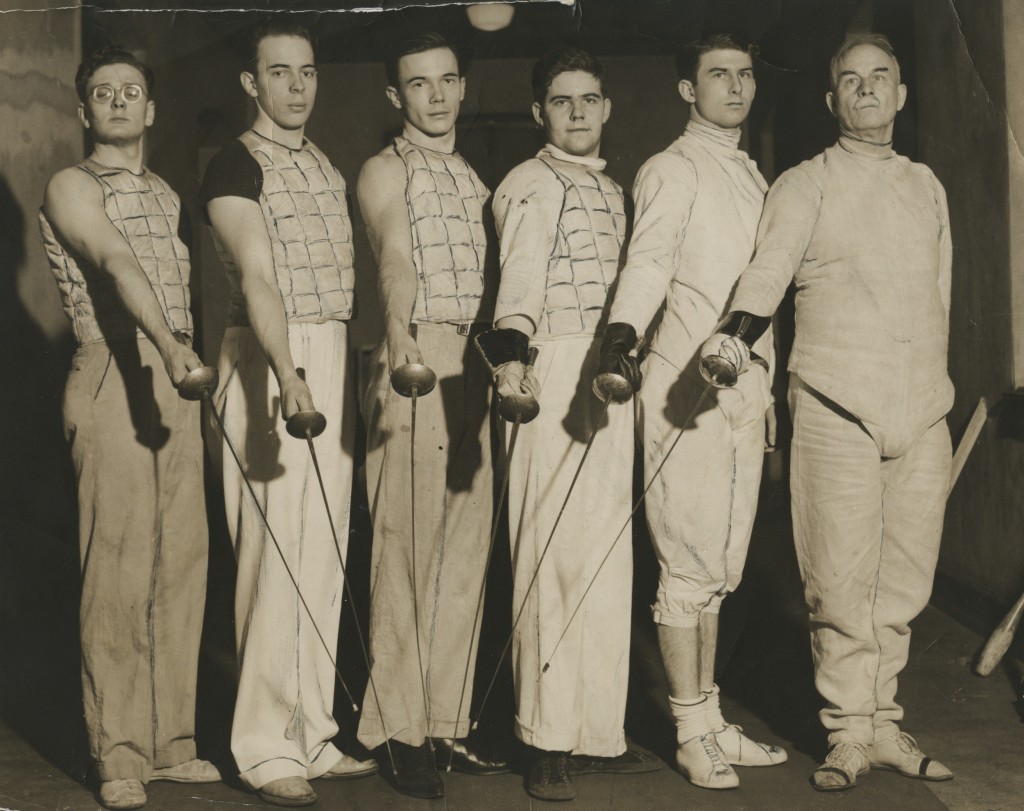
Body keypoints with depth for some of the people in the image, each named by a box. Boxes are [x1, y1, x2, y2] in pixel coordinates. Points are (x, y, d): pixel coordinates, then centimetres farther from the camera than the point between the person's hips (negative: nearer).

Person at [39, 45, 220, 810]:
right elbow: (117, 266, -19)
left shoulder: (167, 196, 22)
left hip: (177, 380, 7)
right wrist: (168, 350, -34)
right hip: (112, 377, -7)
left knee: (182, 561, 5)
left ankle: (172, 742, 13)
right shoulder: (73, 188, -1)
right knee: (119, 566, -7)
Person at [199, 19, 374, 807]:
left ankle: (313, 731, 17)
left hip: (334, 360, 7)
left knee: (325, 550, 9)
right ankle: (266, 745, -1)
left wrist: (355, 374, 12)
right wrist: (287, 375, -33)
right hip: (270, 363, -7)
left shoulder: (328, 168, 17)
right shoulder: (237, 165, -6)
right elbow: (257, 275, -21)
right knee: (277, 546, -8)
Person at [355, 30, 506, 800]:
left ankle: (446, 721, 16)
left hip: (473, 372, 7)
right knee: (406, 552, -5)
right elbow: (396, 257, -21)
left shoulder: (474, 179, 21)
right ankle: (398, 729, 2)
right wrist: (397, 332, -39)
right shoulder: (386, 171, -2)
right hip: (414, 365, -7)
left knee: (465, 553, 8)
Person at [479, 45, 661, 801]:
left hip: (610, 380, 8)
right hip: (555, 374, -8)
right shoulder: (531, 184, -5)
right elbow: (520, 277, -19)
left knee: (608, 560, 10)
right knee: (556, 554, -8)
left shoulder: (611, 188, 19)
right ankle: (549, 743, -3)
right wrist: (511, 354, -33)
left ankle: (598, 733, 18)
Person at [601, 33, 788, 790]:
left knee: (719, 567, 12)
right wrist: (623, 330, -39)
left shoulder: (751, 174, 19)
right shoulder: (673, 170, -4)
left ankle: (711, 722, 19)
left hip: (745, 392, 8)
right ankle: (692, 733, 4)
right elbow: (650, 259, -20)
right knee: (689, 567, -3)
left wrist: (769, 393, 21)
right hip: (689, 389, -8)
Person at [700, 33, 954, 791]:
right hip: (837, 410, -4)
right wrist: (737, 334, -29)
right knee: (842, 583, -3)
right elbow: (769, 271, -11)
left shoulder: (927, 186, 18)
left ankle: (884, 725, 16)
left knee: (904, 582, 5)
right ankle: (849, 732, 7)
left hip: (922, 413, 4)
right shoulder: (804, 186, 4)